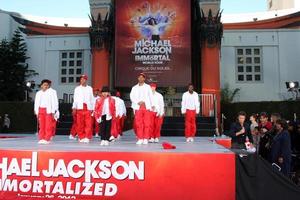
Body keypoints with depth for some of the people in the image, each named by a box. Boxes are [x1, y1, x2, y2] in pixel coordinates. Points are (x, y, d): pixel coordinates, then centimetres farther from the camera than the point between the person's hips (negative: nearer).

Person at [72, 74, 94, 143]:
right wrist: (74, 107, -2)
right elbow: (75, 98, 7)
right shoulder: (77, 88, 12)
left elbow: (92, 99, 13)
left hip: (88, 108, 0)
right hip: (79, 108, 0)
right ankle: (81, 137, 9)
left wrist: (92, 108, 10)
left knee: (88, 124, -8)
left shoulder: (90, 88, 14)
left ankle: (87, 137, -3)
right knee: (79, 123, -1)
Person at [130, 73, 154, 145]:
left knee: (147, 123, -4)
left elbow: (151, 96, 7)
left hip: (146, 107, -1)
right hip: (138, 107, 1)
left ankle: (145, 139, 1)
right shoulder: (134, 88, 13)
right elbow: (132, 97, 5)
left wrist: (152, 105, -3)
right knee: (138, 123, -3)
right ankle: (140, 139, 2)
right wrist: (138, 102, -10)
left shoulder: (148, 87, 13)